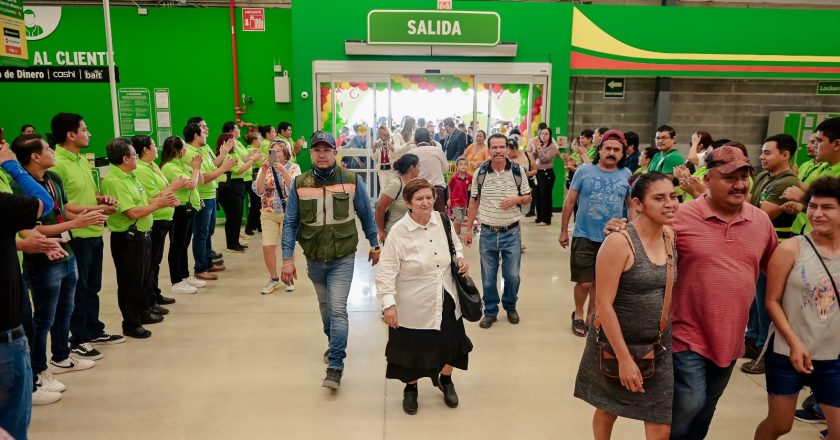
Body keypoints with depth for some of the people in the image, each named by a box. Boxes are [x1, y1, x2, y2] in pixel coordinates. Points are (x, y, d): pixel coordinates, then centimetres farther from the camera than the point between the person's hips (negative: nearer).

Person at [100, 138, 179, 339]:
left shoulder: (130, 176, 10)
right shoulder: (113, 181, -21)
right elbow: (133, 213, -26)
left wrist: (160, 198, -3)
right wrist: (159, 204, -15)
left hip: (141, 235, 10)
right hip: (127, 239, -10)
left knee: (144, 278, 22)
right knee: (130, 282, 4)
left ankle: (142, 313, 40)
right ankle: (131, 324, 17)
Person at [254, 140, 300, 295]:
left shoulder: (294, 167, -4)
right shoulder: (265, 168, 3)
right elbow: (259, 191, -8)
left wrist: (283, 170, -27)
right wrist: (263, 172, -19)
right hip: (268, 213, 2)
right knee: (267, 247, -2)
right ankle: (274, 279, 16)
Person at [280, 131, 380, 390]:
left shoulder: (352, 181, -8)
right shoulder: (299, 184, -5)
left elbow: (366, 216, 2)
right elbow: (290, 223, -3)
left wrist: (375, 245, 8)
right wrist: (287, 259, -8)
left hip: (343, 258, -3)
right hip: (314, 259, 3)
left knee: (337, 309, -9)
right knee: (325, 307, 21)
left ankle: (335, 365, 1)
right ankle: (334, 343, 46)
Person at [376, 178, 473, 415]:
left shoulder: (443, 221, -3)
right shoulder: (399, 231, -17)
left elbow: (455, 244, 17)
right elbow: (386, 270, -15)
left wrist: (460, 258, -3)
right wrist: (388, 303, -21)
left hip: (446, 300, 4)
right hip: (414, 305, -4)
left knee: (450, 342, 16)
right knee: (413, 348, 10)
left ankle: (445, 380, 47)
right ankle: (411, 389, 39)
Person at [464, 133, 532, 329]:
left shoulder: (517, 171, -3)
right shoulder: (480, 172, -2)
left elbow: (528, 198, 6)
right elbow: (474, 201, 5)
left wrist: (517, 199, -17)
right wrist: (468, 229, 4)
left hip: (512, 232, 0)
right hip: (487, 232, 1)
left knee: (512, 275, 6)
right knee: (488, 277, 9)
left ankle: (510, 306, 33)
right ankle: (490, 311, 27)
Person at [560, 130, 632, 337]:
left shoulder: (627, 175, 2)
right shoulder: (585, 170, -5)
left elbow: (632, 205, 11)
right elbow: (569, 201, -1)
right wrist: (564, 230, 0)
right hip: (584, 236, -2)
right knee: (585, 282, 2)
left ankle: (591, 315, 34)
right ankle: (578, 315, 27)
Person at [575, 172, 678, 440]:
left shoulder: (670, 236, -1)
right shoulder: (619, 242, -22)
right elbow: (604, 304, -22)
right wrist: (624, 358, -22)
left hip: (659, 347, 5)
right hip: (616, 343, -5)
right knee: (608, 410, 19)